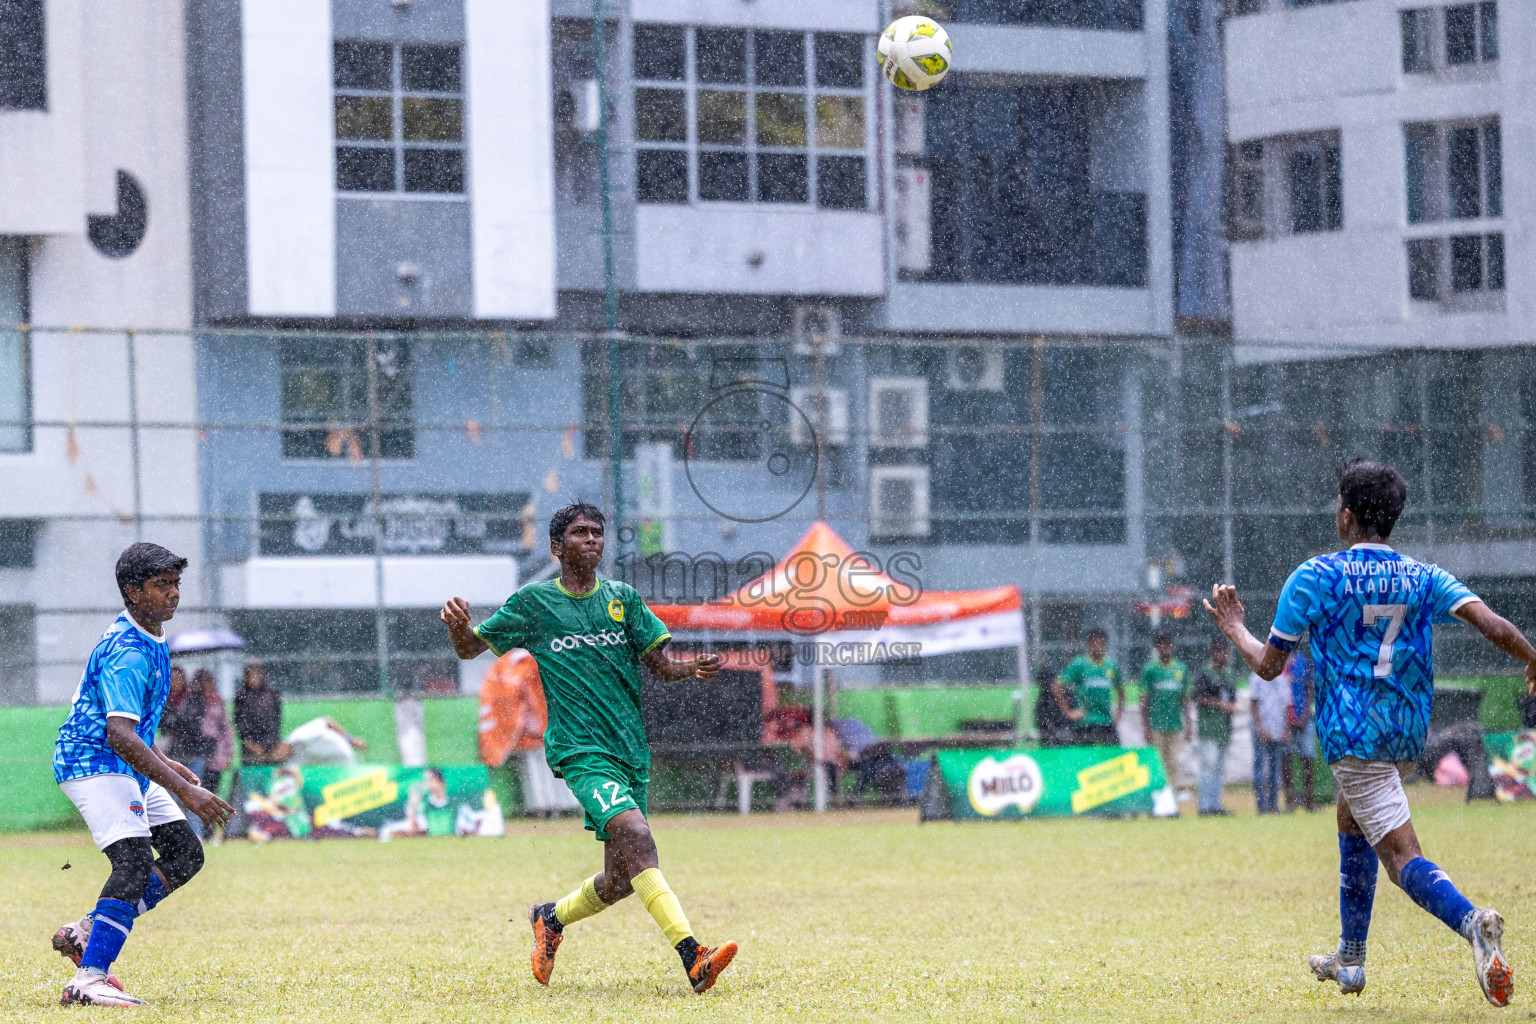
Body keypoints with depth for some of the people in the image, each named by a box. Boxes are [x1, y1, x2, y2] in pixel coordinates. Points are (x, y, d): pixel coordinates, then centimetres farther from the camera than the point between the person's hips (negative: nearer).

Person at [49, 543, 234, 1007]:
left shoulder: (149, 638, 11)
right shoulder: (129, 653, -23)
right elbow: (119, 734, -32)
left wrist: (165, 764, 25)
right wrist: (183, 790, -35)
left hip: (128, 767, 10)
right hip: (93, 764, -10)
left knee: (184, 853, 8)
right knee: (135, 861, -24)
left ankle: (86, 932, 9)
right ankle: (88, 980, -29)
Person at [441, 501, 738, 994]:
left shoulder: (623, 598, 12)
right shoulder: (533, 602, 4)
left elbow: (659, 666, 10)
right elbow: (471, 648, 10)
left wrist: (692, 668, -13)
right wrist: (459, 626, -13)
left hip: (631, 749, 5)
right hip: (580, 750, -5)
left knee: (620, 881, 6)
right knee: (634, 834, -27)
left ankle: (551, 918, 38)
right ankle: (693, 957, -37)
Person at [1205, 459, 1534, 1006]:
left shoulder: (1315, 577, -5)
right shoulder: (1424, 578, 3)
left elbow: (1269, 665, 0)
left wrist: (1234, 629, 20)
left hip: (1352, 733, -6)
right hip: (1407, 732, 6)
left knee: (1404, 857, -13)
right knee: (1352, 824, 30)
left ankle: (1471, 921, -43)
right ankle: (1350, 960, 36)